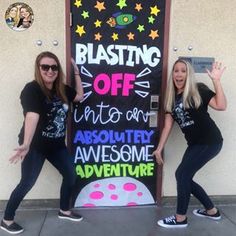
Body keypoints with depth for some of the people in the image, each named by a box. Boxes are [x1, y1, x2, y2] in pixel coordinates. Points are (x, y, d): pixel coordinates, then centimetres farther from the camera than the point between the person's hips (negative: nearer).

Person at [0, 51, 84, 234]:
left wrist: (76, 72, 9)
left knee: (71, 175, 12)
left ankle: (64, 210, 34)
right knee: (27, 183, 0)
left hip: (57, 144, 7)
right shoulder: (32, 89, -20)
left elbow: (80, 96, 16)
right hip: (36, 146, -7)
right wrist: (26, 144, -50)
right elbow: (32, 116, -36)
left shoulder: (61, 89, 3)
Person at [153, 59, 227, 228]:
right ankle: (212, 210, 31)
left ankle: (180, 218, 9)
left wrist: (216, 80, -25)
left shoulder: (198, 90, -9)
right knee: (185, 177, 10)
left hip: (210, 142, -7)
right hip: (195, 144, 7)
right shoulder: (172, 98, 8)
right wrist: (159, 149, 6)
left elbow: (221, 106, -23)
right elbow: (168, 126, 8)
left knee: (181, 174, -10)